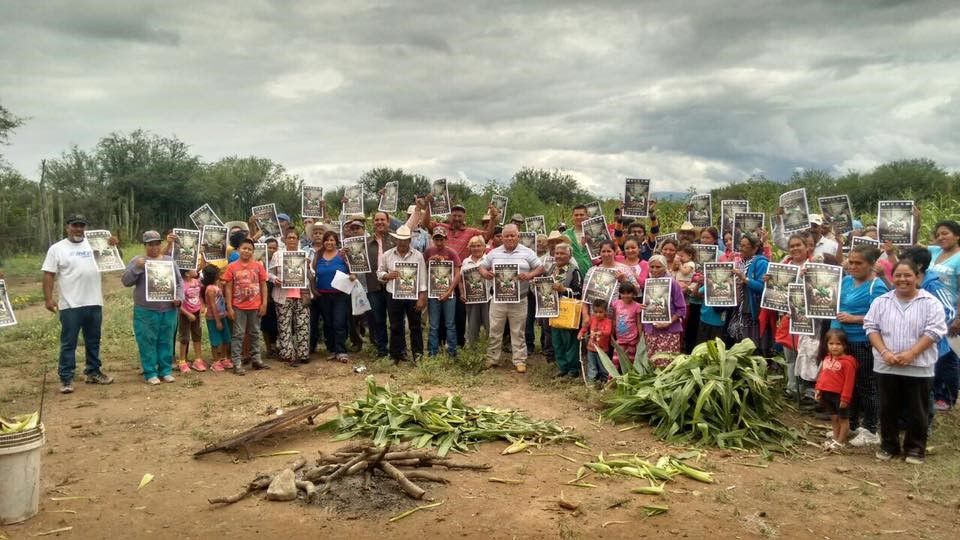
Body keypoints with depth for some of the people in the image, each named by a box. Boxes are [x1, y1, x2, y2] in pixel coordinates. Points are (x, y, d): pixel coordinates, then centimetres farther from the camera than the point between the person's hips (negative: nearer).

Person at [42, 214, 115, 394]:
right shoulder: (57, 248, -1)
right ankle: (66, 378, 7)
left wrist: (113, 247, -6)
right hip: (70, 305, -4)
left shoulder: (93, 244, 9)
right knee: (68, 343, 1)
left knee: (93, 341, 14)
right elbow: (48, 275, -4)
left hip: (94, 303, 4)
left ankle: (93, 372, 25)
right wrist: (48, 298, -12)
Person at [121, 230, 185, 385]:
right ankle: (150, 373, 9)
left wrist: (179, 298, 1)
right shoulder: (138, 261, 3)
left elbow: (179, 282, 16)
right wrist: (137, 267, -17)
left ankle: (166, 371, 18)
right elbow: (125, 281, -3)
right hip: (146, 311, -3)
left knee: (166, 342, 8)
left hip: (169, 310, 3)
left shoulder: (169, 260, 12)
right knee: (148, 342, 0)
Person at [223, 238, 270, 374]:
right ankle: (237, 363, 3)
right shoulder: (232, 267, -2)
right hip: (238, 307, -2)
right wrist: (229, 308, -6)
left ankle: (256, 359, 21)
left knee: (255, 333, 11)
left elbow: (263, 286, 5)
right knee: (238, 334, 2)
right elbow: (228, 288, -1)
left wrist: (264, 304, -1)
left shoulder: (258, 266, 2)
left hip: (255, 306, 2)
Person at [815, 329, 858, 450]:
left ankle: (840, 442, 19)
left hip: (840, 395, -7)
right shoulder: (826, 358, 6)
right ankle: (835, 438, 33)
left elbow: (849, 382, -17)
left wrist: (845, 398, -17)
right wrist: (818, 389, 10)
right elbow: (822, 375, 14)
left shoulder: (847, 362, -17)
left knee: (843, 418, 9)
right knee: (834, 418, 20)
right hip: (827, 394, 7)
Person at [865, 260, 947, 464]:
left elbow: (934, 331, -9)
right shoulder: (881, 302, 5)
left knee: (916, 411, 7)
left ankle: (915, 448, 22)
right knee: (888, 408, 11)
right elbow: (871, 327, 3)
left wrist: (911, 354, -17)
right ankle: (889, 445, 25)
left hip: (919, 367, -2)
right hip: (886, 366, 2)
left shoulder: (931, 303, -3)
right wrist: (884, 352, -11)